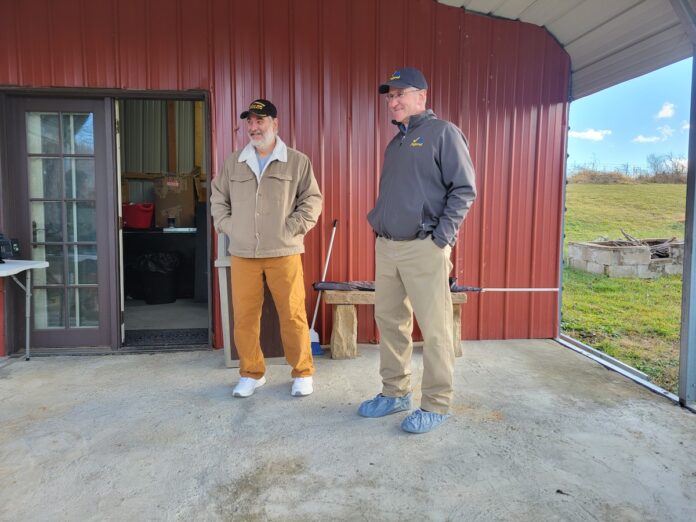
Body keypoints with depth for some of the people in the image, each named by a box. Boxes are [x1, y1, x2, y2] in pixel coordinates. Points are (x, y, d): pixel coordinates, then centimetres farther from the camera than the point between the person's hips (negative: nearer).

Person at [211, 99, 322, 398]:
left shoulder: (297, 162, 1)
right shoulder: (233, 162, 10)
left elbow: (312, 200, 1)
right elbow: (218, 198, 17)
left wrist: (292, 229, -8)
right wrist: (227, 227, 4)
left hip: (284, 253, -3)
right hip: (242, 254, 3)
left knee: (293, 315, 1)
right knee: (244, 316, 6)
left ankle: (302, 373, 18)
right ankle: (251, 373, 23)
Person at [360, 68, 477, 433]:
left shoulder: (442, 133, -3)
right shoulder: (395, 143, 19)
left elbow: (464, 189, -8)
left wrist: (442, 236, -14)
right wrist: (377, 219, 11)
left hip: (423, 249, -7)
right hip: (386, 247, 8)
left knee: (434, 329, -1)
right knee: (389, 321, 12)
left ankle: (436, 405, 12)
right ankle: (395, 393, 26)